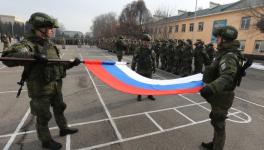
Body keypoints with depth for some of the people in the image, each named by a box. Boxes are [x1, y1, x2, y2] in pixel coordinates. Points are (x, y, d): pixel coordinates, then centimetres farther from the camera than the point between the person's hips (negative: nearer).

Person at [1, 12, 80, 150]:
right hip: (40, 89, -7)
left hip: (56, 87, 8)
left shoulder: (50, 44, 8)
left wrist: (71, 63, 0)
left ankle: (63, 129, 45)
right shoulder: (27, 44, -16)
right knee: (43, 116, 9)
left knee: (59, 108, 22)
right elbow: (8, 57, -31)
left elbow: (58, 65, 13)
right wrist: (33, 56, -42)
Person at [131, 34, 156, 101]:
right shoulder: (138, 50, -6)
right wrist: (133, 68, -1)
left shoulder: (151, 51, 0)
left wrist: (154, 68, 12)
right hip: (140, 70, -2)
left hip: (149, 71, 2)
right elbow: (134, 60, -2)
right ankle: (139, 95, 24)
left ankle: (150, 95, 29)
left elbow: (153, 60, 9)